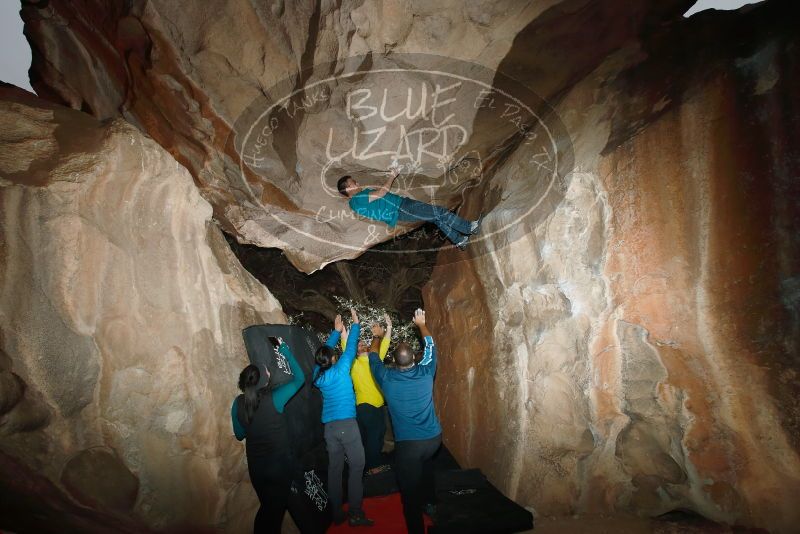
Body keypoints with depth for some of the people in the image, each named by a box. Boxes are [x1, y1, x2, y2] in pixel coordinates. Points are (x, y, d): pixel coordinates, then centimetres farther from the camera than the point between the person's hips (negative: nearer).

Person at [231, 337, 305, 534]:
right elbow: (299, 378, -10)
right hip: (279, 463, -4)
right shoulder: (274, 398, -22)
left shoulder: (238, 403, -11)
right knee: (277, 507, 18)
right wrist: (284, 349, -6)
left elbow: (239, 435, 2)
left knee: (266, 506, 25)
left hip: (256, 465, 4)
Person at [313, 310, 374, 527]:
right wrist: (355, 323, 13)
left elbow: (324, 350, 21)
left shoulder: (318, 374, 7)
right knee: (357, 466, 0)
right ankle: (355, 514, -2)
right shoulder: (340, 370, -6)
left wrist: (337, 331, 29)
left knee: (334, 468, 10)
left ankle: (337, 513, 14)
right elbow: (350, 348, 1)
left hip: (329, 426, 6)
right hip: (346, 424, -6)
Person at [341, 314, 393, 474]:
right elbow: (346, 347, -14)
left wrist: (389, 327, 3)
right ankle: (371, 466, 14)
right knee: (370, 437, 0)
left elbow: (384, 345, 10)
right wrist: (343, 332, -24)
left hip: (379, 404, 6)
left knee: (379, 435, 15)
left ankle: (377, 462, 30)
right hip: (365, 405, -6)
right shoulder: (354, 363, -1)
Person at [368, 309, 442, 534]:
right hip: (434, 438, 4)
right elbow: (430, 346, 14)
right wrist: (422, 324, 29)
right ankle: (430, 501, 43)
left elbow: (373, 356, 12)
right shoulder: (425, 371, -5)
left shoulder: (386, 377, -8)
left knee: (410, 493, 6)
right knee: (426, 461, 34)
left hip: (408, 444, -4)